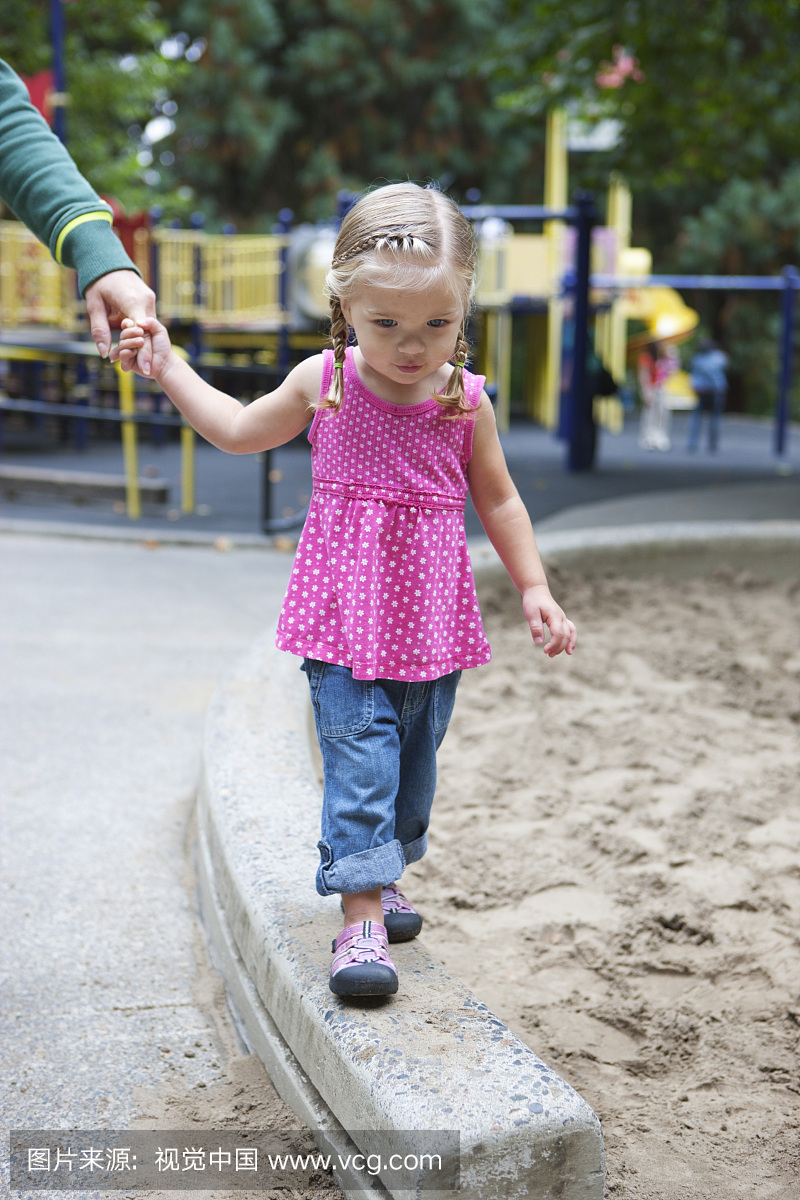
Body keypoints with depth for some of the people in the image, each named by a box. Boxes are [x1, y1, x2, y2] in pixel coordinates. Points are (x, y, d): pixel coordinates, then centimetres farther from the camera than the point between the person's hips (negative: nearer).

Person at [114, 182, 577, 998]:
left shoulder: (466, 401, -3)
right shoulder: (322, 382, -3)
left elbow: (497, 501, 10)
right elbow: (240, 430, 14)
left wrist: (533, 587, 5)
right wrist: (167, 366, 11)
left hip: (431, 619, 2)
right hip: (345, 614, -2)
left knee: (412, 756, 14)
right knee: (358, 751, -11)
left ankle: (375, 870, 37)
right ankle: (362, 913, -8)